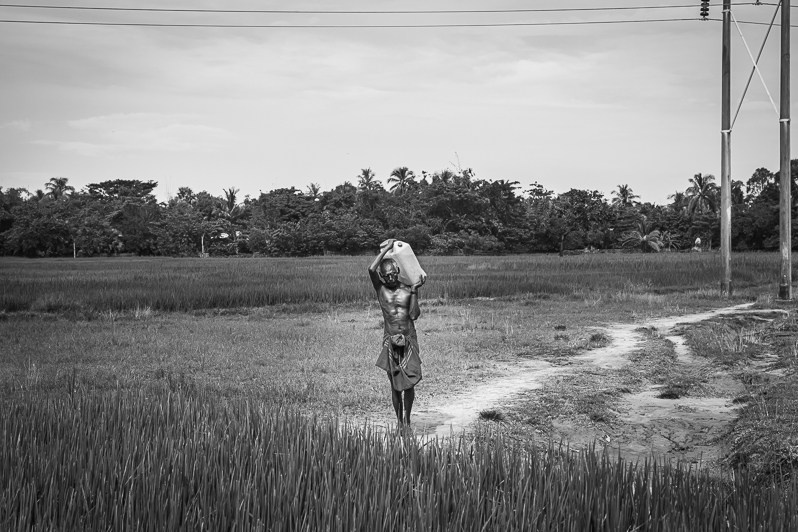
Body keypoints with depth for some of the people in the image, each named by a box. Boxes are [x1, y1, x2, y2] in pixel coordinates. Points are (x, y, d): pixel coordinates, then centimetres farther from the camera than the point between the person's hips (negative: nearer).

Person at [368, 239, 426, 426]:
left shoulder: (408, 290, 4)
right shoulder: (380, 289, 1)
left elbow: (414, 315, -7)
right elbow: (371, 269, -16)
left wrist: (415, 292, -11)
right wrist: (386, 248, -12)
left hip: (409, 341, 1)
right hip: (390, 342, -1)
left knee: (409, 383, -2)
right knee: (395, 385, 3)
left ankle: (407, 420, 15)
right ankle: (400, 423, 13)